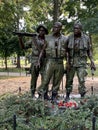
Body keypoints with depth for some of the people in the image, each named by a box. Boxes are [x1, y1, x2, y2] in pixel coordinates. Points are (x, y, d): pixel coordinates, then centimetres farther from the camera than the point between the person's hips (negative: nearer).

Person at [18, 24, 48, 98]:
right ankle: (33, 93, 11)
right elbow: (23, 46, 7)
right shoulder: (33, 39, 6)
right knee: (34, 78, 2)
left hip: (44, 62, 1)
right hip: (35, 61, -1)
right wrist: (20, 39, -7)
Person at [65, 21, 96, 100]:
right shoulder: (70, 38, 0)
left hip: (81, 62, -1)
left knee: (82, 80, -7)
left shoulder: (86, 38, 0)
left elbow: (89, 51, 6)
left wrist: (92, 62, -2)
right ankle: (67, 95, 26)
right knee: (69, 80, 9)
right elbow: (66, 51, 1)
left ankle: (82, 97, 3)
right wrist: (67, 62, -10)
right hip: (71, 62, 1)